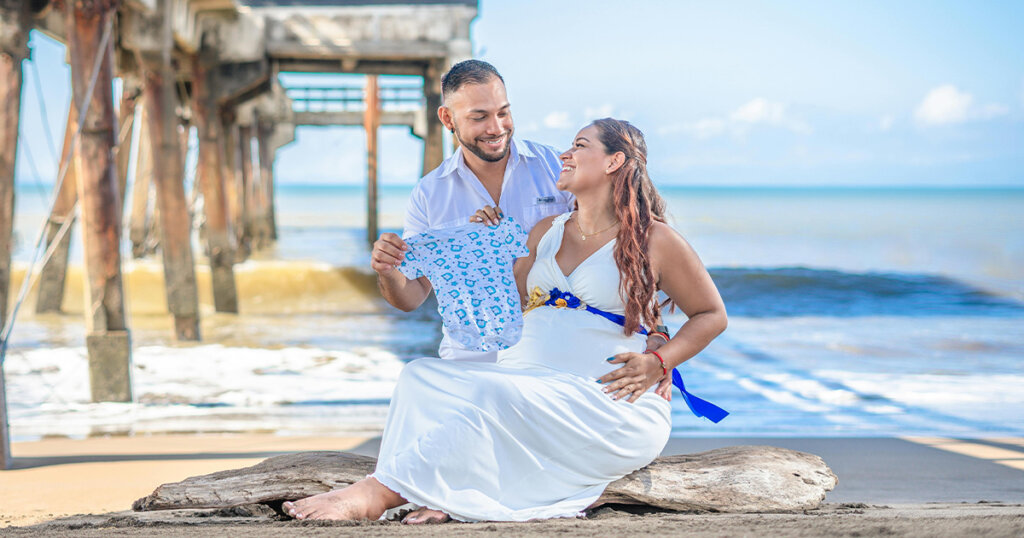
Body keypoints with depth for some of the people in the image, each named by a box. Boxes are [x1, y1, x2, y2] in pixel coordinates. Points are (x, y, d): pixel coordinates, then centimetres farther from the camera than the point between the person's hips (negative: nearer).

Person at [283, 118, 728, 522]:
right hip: (530, 385, 7)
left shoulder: (655, 240, 3)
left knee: (496, 398, -34)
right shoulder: (547, 231, 21)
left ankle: (379, 492, -37)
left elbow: (712, 314, 8)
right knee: (421, 377, -15)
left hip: (610, 404, -7)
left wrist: (658, 363, -7)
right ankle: (443, 501, -36)